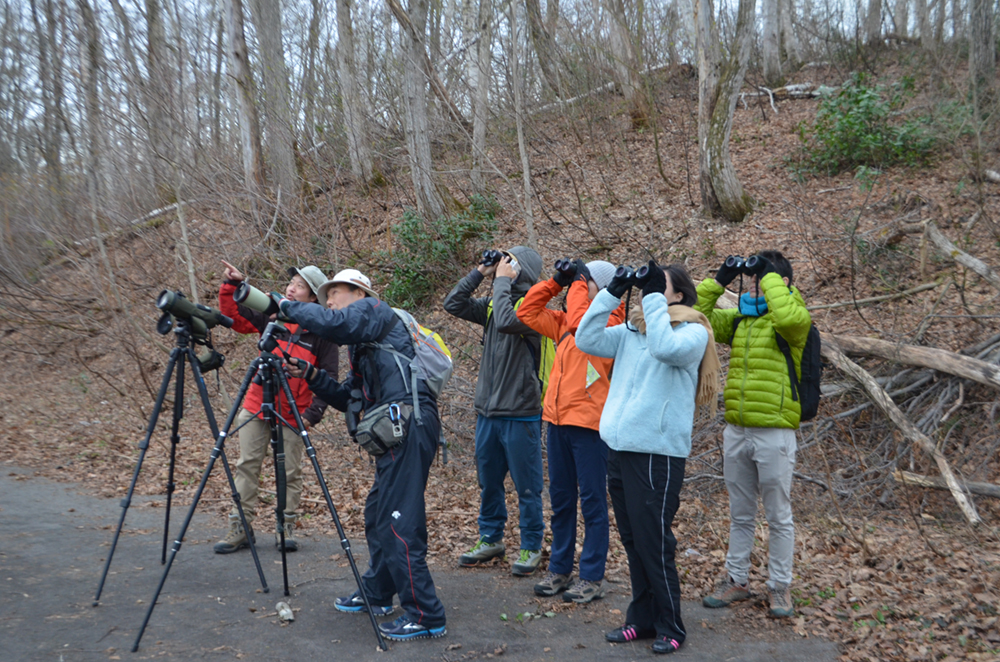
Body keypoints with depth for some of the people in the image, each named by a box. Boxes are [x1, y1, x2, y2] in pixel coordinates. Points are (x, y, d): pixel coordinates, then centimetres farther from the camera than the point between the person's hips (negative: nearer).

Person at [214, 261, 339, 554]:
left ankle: (287, 528, 19)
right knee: (247, 465, 5)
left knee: (290, 472, 6)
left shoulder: (322, 332, -8)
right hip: (256, 407, 4)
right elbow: (234, 316, 10)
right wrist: (231, 286, -5)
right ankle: (240, 528, 12)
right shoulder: (272, 316, 3)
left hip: (293, 414, -3)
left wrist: (313, 414, -18)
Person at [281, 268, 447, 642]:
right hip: (395, 429, 10)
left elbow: (335, 325, -17)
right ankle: (376, 594, 35)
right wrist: (311, 376, 13)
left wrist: (290, 307, -5)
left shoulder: (374, 309, 2)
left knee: (398, 521, -11)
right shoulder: (362, 347, 28)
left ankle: (425, 617, -7)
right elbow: (348, 398, 24)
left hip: (409, 422, -10)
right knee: (377, 513, 20)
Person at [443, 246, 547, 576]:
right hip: (487, 411, 7)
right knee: (488, 481, 17)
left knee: (526, 486, 4)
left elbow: (506, 321, -31)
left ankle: (531, 547, 17)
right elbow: (453, 303, 6)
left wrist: (501, 280, -19)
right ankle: (490, 539, 32)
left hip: (520, 414, -7)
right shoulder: (493, 304, 9)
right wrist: (480, 272, 1)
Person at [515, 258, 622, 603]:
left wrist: (578, 281, -14)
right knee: (560, 498, 15)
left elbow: (581, 323, -27)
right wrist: (556, 282, 8)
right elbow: (527, 313, 16)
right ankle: (559, 570, 26)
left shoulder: (611, 321, -8)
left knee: (592, 501, 2)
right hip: (558, 418, 8)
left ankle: (592, 578, 11)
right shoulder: (565, 321, 13)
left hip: (588, 422, -8)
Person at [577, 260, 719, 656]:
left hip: (657, 452, -7)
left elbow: (667, 348, -26)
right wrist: (612, 293, 0)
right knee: (632, 542, 14)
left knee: (654, 544, -2)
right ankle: (642, 619, 27)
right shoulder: (631, 330, 13)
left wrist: (653, 295, -18)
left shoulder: (692, 333, -5)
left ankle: (669, 627, 14)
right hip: (620, 447, 7)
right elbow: (587, 340, 5)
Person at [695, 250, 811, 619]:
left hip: (774, 433, -5)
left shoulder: (794, 315, -5)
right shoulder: (739, 318, 12)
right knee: (740, 514, 16)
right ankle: (736, 580, 27)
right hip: (735, 431, 6)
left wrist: (771, 275, -17)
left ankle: (780, 587, 19)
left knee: (778, 516, 7)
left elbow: (788, 317, -29)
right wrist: (719, 280, 4)